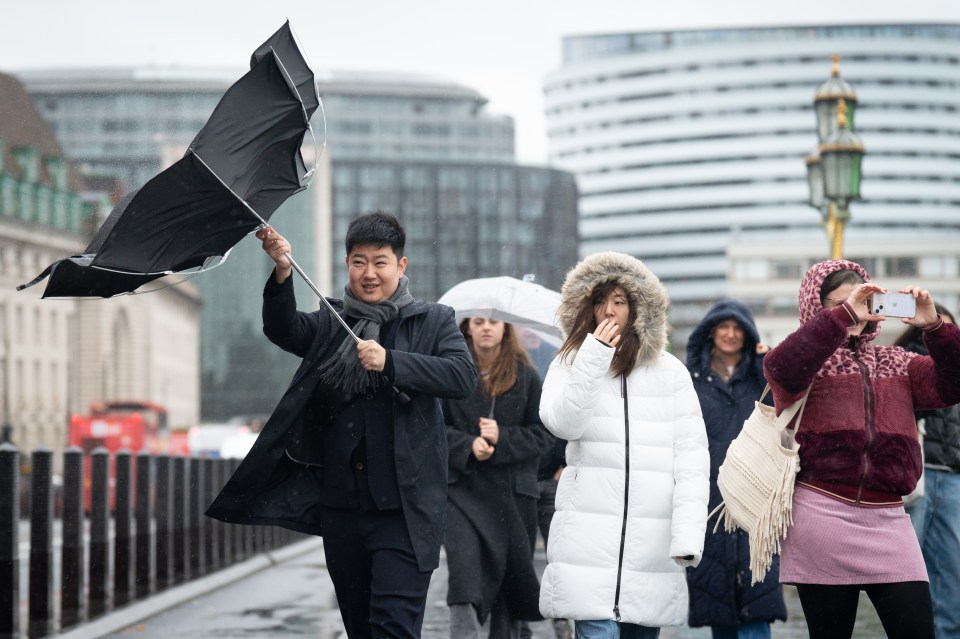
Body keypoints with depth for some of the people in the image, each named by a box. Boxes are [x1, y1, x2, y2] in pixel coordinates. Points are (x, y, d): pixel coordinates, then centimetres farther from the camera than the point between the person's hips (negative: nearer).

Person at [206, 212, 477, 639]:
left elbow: (463, 376, -12)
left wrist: (390, 362, -22)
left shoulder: (433, 322, 5)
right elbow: (283, 329, -8)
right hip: (342, 506, 4)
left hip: (403, 509, -4)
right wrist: (282, 273, -25)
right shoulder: (329, 325, 13)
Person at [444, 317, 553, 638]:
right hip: (463, 487, -2)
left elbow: (543, 432, 3)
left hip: (513, 490, 2)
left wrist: (502, 438, -11)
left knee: (511, 575, 7)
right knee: (465, 563, -20)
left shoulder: (525, 375, 6)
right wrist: (468, 445, -15)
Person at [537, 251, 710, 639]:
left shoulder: (670, 371, 7)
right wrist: (594, 359, -16)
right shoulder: (570, 363, 8)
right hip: (591, 530, -1)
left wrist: (688, 534, -8)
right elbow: (562, 424, -10)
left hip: (653, 538, 1)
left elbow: (691, 458, 2)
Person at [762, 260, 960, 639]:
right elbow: (780, 368, -20)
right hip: (822, 514, -3)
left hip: (887, 519, 3)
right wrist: (844, 316, -23)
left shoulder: (896, 365, 17)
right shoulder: (807, 358, 4)